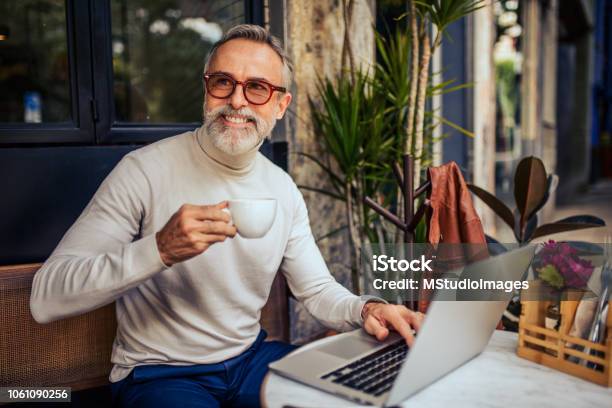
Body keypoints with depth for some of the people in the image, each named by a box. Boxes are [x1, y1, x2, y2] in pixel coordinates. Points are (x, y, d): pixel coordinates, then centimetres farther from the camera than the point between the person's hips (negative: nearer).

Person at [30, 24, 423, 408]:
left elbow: (317, 289, 6)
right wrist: (160, 250, -36)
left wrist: (364, 308, -16)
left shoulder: (283, 189, 0)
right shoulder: (146, 170, -17)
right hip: (160, 371, -4)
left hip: (251, 356, 5)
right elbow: (46, 299, -21)